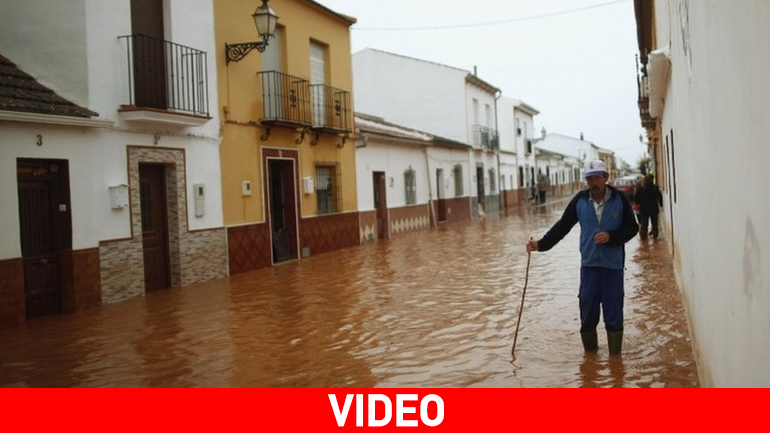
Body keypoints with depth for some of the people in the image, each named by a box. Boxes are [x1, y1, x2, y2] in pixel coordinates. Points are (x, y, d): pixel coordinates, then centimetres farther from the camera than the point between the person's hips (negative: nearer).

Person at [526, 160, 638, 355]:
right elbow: (562, 226, 4)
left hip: (613, 265, -2)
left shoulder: (619, 199, -3)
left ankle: (615, 356, 15)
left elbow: (632, 227, 1)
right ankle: (590, 353, 20)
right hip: (589, 265, 2)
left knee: (614, 313, 3)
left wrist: (611, 236, -16)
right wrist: (541, 244, -5)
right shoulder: (580, 200, 2)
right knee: (587, 313, 6)